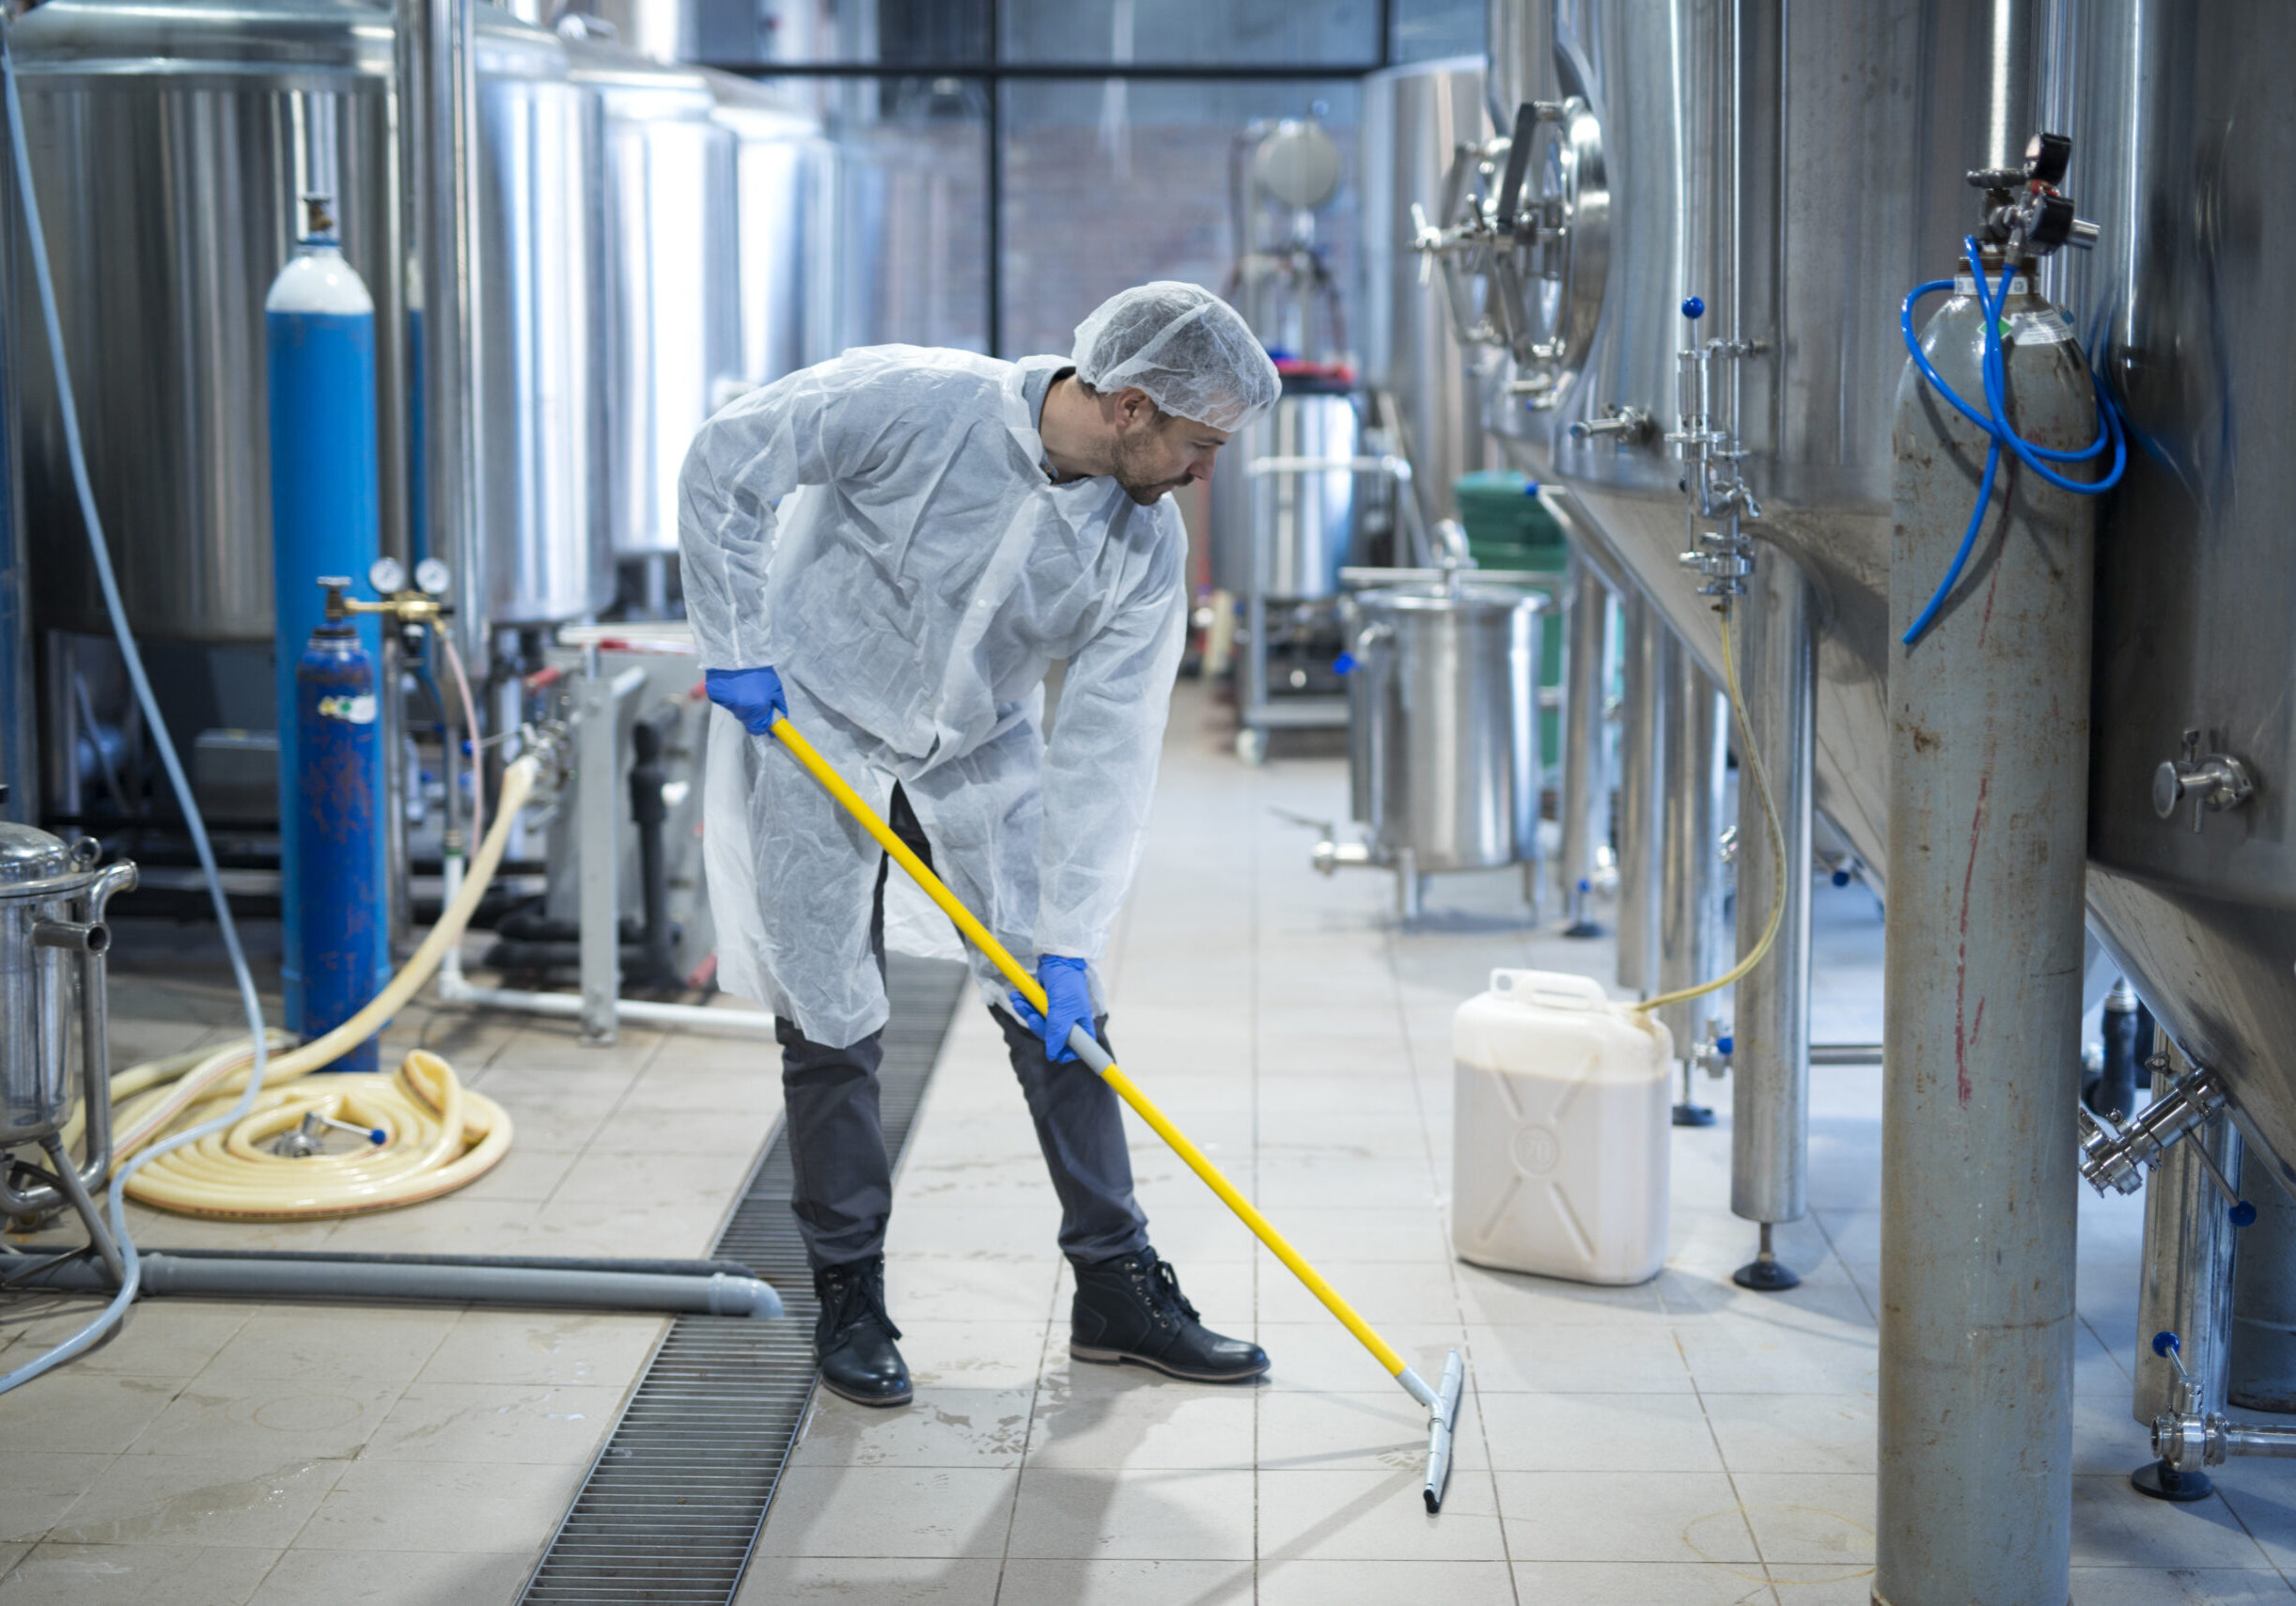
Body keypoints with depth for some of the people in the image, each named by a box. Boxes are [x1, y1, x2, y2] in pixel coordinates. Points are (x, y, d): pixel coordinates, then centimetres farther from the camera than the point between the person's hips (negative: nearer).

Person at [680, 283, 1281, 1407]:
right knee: (829, 1021, 0)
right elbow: (724, 464, -17)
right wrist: (736, 648, -17)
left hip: (981, 749, 4)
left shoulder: (1147, 545, -15)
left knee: (1058, 1014, 3)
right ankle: (848, 1297, 16)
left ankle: (1116, 1288, 15)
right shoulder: (915, 403, -27)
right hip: (812, 722, -4)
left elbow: (1105, 747, -15)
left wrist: (1069, 941, -17)